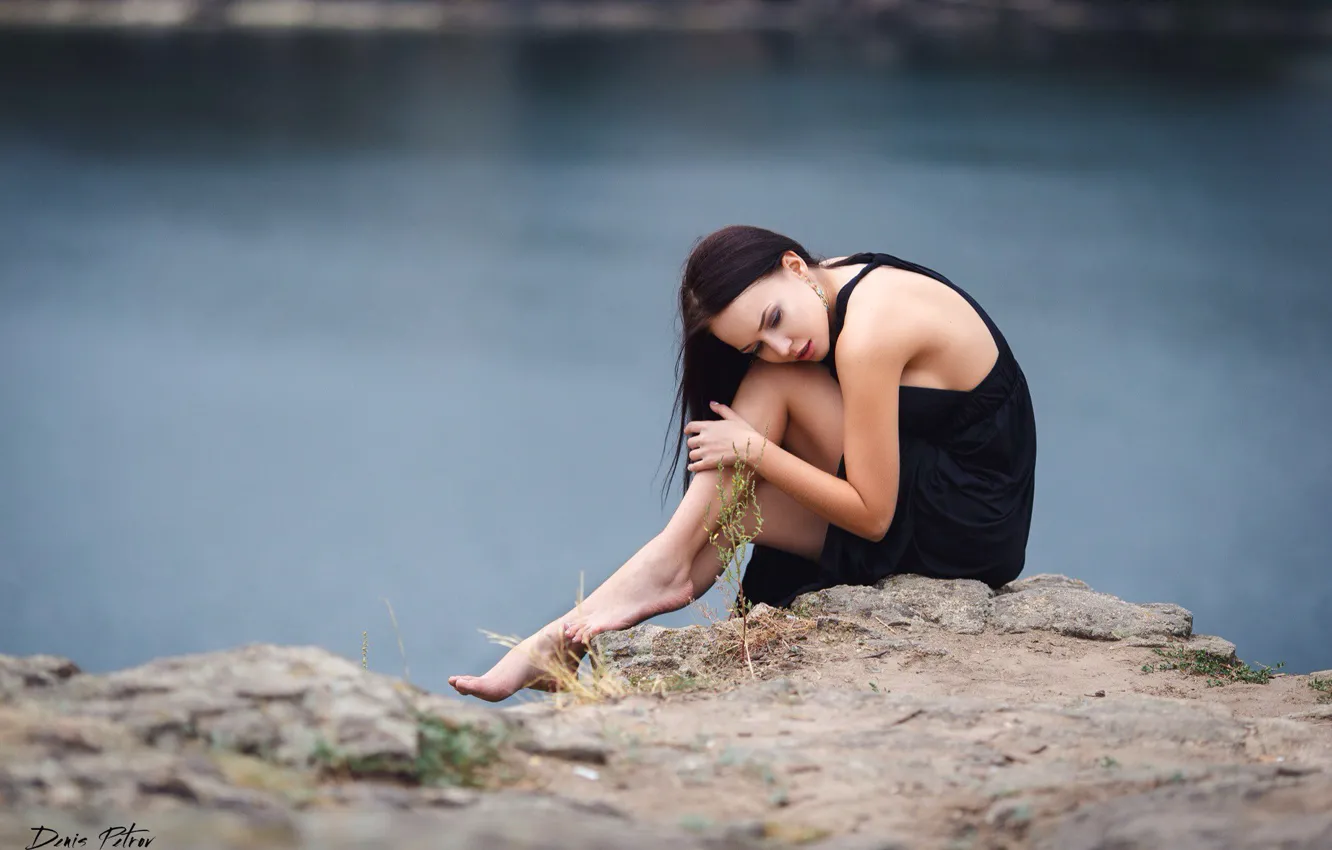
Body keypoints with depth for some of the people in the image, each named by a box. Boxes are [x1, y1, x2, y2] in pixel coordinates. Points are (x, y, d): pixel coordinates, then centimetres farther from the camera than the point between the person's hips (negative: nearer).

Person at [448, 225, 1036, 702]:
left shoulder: (866, 335, -24)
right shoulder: (849, 283, 3)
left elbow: (871, 515, -21)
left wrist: (755, 450, -16)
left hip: (973, 525, -9)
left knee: (774, 382, -13)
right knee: (731, 498, 1)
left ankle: (670, 562, -9)